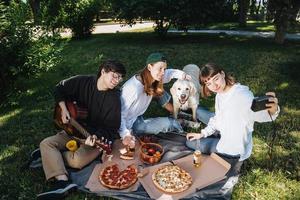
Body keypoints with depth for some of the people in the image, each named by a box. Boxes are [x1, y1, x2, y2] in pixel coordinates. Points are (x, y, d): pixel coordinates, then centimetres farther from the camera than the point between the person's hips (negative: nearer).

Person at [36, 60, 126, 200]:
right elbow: (60, 89, 8)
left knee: (77, 160, -28)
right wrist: (63, 109, -4)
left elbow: (111, 128, -16)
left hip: (98, 136, -4)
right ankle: (63, 182, -27)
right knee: (46, 143, -12)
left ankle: (51, 155, 3)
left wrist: (96, 137, -33)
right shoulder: (83, 82, -8)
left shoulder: (114, 99, -17)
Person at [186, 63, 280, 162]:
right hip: (224, 137, 8)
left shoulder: (242, 94, -28)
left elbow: (258, 114, -41)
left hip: (233, 150, -8)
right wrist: (202, 134, 4)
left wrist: (272, 110, -61)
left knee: (190, 143, 1)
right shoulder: (219, 95, -1)